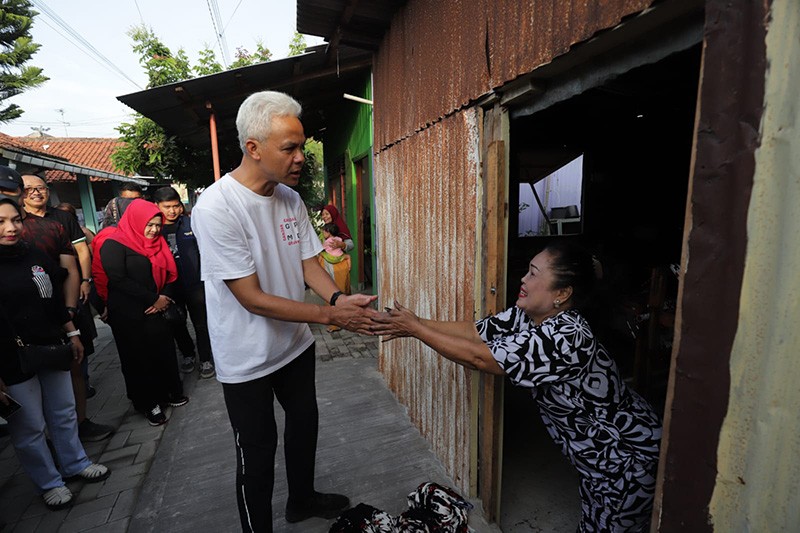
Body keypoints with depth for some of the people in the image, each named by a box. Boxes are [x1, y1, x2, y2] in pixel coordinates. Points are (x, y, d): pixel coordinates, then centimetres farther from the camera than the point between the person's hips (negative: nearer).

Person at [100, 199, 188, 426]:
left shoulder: (157, 244, 11)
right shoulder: (114, 244, -8)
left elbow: (168, 273, 10)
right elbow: (118, 279, -17)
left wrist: (163, 297, -7)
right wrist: (153, 299, -16)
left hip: (155, 311, 5)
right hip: (128, 316, -5)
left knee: (165, 352, 9)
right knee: (138, 360, 7)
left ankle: (170, 392, 28)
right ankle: (148, 404, 22)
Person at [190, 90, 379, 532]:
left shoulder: (291, 199, -3)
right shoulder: (216, 208, -24)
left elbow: (308, 261, 1)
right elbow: (252, 298, -25)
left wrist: (339, 297, -19)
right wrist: (330, 315, -27)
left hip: (296, 344, 7)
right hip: (248, 359, -7)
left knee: (304, 424, 24)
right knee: (258, 451, 12)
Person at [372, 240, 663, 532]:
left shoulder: (566, 338, -39)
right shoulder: (527, 316, -12)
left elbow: (477, 357, -35)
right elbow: (472, 331, -12)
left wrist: (415, 328, -27)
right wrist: (412, 323, -17)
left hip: (628, 457, -7)